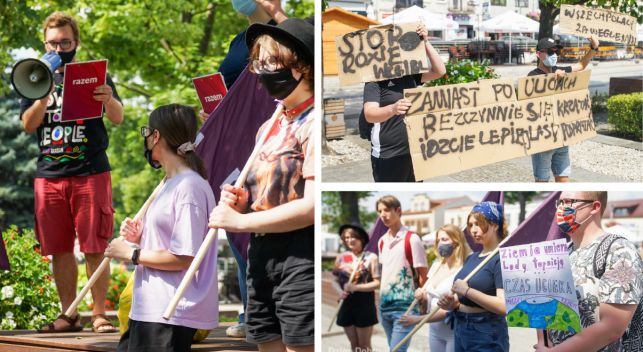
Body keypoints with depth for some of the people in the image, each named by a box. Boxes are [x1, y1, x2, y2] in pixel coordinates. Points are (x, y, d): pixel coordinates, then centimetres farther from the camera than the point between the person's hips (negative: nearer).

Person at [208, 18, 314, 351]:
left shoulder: (314, 124, -11)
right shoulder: (269, 127, 16)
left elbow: (312, 206, -19)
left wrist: (240, 222, -13)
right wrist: (241, 201, 2)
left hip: (301, 257, -9)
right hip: (261, 254, 9)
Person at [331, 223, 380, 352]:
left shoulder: (370, 257, -8)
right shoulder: (341, 258, 5)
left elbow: (377, 283, -12)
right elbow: (335, 280, 10)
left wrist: (355, 287, -20)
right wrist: (339, 291, -12)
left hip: (364, 304, -4)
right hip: (346, 304, 4)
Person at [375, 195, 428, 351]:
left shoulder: (412, 239, -10)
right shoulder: (382, 241, 11)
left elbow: (423, 276, -7)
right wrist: (382, 297, 16)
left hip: (404, 306, -7)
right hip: (385, 305, 7)